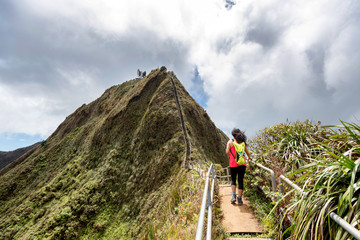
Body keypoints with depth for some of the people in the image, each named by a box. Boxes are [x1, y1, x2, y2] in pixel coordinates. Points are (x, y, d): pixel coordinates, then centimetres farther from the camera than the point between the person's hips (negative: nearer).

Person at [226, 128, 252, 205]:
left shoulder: (230, 142, 0)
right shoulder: (242, 142, 7)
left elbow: (227, 152, -7)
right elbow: (247, 152, 12)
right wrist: (249, 158, 32)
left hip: (233, 163, -1)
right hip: (242, 163, 1)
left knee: (233, 179, 17)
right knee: (240, 181, 7)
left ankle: (233, 195, 4)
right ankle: (239, 199, 9)